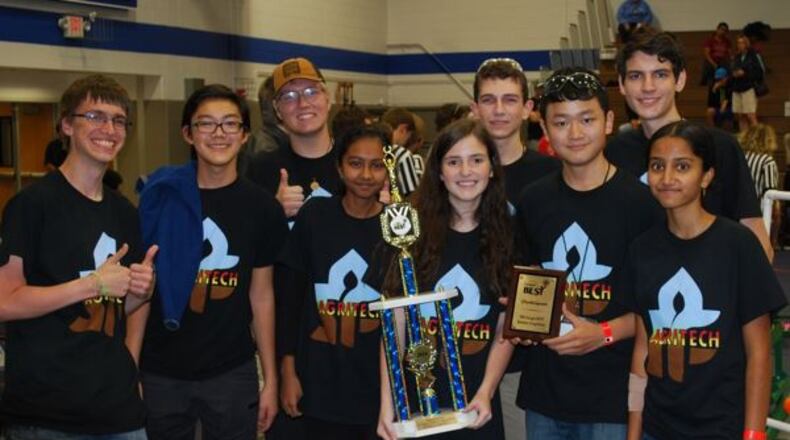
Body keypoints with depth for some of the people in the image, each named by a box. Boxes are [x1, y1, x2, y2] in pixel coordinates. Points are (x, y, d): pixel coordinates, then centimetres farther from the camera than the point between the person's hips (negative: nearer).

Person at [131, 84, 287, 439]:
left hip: (233, 372, 1)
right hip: (160, 373, 0)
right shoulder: (160, 196, -2)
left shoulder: (262, 208, 0)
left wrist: (270, 379, 3)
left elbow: (261, 294, 5)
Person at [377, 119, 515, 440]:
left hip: (476, 405, 1)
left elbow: (505, 329, 2)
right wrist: (387, 403, -12)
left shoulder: (504, 238, 1)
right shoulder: (416, 233, -4)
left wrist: (486, 393, -10)